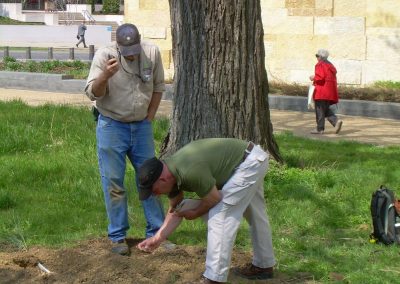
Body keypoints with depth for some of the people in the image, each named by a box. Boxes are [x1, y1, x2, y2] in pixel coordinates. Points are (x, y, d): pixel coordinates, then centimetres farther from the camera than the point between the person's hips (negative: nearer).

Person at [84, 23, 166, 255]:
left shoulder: (152, 52, -8)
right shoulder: (104, 56, -15)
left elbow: (158, 86, 6)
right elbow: (93, 93, -17)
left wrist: (150, 117, 3)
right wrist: (105, 76, -36)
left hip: (142, 126, 3)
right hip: (112, 126, -3)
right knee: (114, 182, 2)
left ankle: (157, 232, 19)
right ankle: (118, 236, 12)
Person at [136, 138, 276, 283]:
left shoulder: (190, 172, -33)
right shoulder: (171, 172, -3)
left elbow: (214, 199, -19)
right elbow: (176, 211, 8)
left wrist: (194, 213, -2)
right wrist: (158, 238, 0)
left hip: (250, 161, -10)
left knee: (219, 216, -12)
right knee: (255, 214, 24)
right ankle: (263, 266, 41)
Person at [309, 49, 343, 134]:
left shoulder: (320, 65, -9)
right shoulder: (330, 65, 18)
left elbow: (320, 77, -21)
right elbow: (332, 78, 17)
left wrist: (313, 78, -1)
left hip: (322, 91, -8)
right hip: (330, 92, 8)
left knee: (320, 110, -1)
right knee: (326, 110, 15)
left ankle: (320, 129, 1)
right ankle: (336, 121, -5)